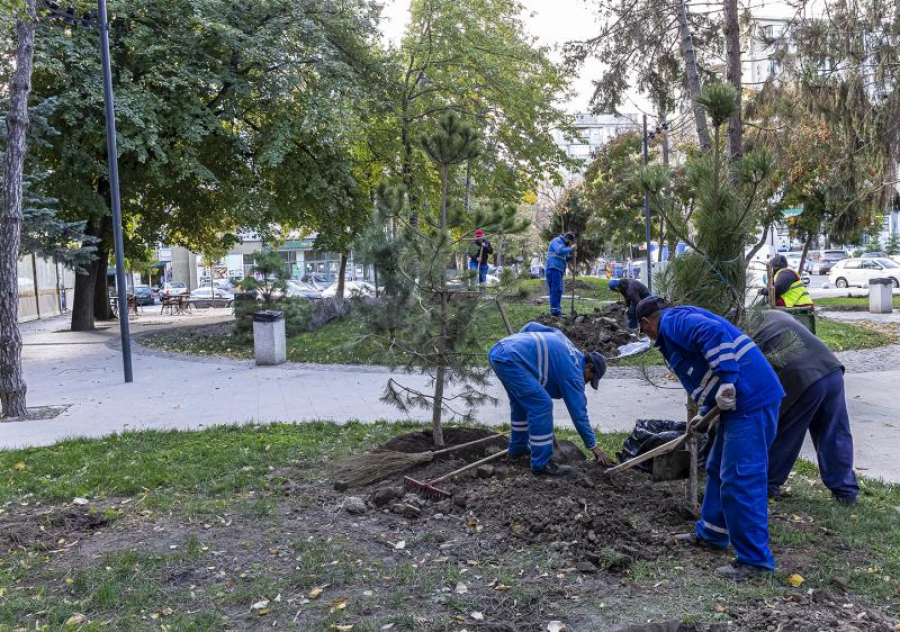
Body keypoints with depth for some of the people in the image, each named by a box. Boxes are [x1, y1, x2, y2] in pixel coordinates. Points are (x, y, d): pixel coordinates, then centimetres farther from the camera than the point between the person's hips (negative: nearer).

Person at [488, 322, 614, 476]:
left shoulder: (561, 339, 22)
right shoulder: (573, 371, 1)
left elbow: (530, 326, 26)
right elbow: (579, 412, 5)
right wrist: (594, 447, 13)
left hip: (497, 351, 10)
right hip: (510, 359, -10)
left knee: (521, 400, 26)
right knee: (542, 405, -6)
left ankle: (517, 449, 38)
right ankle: (541, 463, -1)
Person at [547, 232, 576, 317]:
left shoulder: (562, 244, 25)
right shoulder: (557, 241, -5)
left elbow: (565, 259, 26)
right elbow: (560, 251, -25)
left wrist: (571, 256, 7)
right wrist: (570, 249, -14)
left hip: (558, 270, 10)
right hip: (554, 269, -10)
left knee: (558, 290, 11)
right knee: (556, 289, -12)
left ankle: (557, 309, 16)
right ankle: (555, 310, -13)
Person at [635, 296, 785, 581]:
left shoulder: (672, 322, -7)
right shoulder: (682, 323, 24)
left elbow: (714, 333, -26)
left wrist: (726, 382, -26)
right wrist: (706, 412, 41)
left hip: (751, 400, -11)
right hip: (740, 400, 11)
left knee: (739, 480, -8)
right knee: (718, 470, 21)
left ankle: (754, 559, 0)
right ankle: (711, 533, 34)